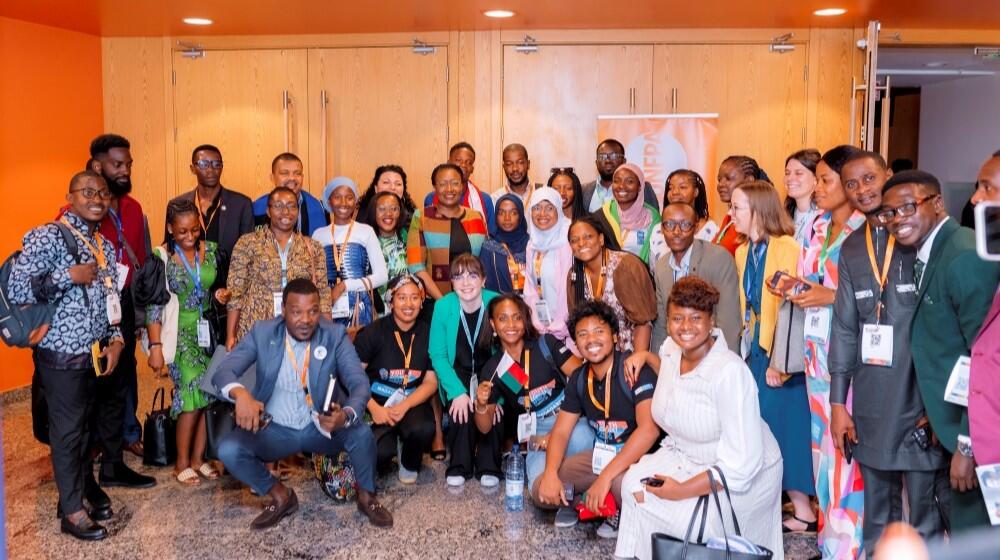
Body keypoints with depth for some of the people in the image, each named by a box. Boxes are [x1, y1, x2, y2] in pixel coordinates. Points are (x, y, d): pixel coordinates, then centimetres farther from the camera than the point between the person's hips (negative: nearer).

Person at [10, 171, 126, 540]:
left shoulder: (105, 246, 10)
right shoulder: (48, 236, -13)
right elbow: (16, 291, -19)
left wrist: (116, 339, 2)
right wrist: (70, 276, -22)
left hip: (94, 353, 7)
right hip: (61, 355, -6)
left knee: (84, 425, 18)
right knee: (67, 430, 4)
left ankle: (83, 485, 34)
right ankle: (72, 511, 17)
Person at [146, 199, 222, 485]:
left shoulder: (211, 250, 3)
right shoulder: (161, 257, -7)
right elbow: (154, 305, -8)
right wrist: (155, 346, -11)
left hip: (207, 332, 4)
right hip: (180, 335, -4)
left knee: (209, 394, 0)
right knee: (195, 390, -13)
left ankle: (198, 458, 15)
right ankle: (182, 463, 2)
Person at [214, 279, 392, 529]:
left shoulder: (335, 335, -11)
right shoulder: (262, 333, -9)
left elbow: (360, 382, -18)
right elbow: (223, 371, -15)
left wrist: (346, 415, -41)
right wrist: (240, 393, -40)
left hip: (321, 427, -1)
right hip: (275, 429, 1)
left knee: (362, 433, -29)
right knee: (228, 449, -25)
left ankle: (366, 496, 1)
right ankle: (281, 496, 2)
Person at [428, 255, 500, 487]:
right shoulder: (443, 306, -15)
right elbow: (437, 355, -11)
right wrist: (457, 392, -24)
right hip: (458, 373, 0)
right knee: (462, 407, -27)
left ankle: (488, 467, -7)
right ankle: (459, 466, -6)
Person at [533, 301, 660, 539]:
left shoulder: (634, 370, -20)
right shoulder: (579, 379, 1)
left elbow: (649, 430, -31)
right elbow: (560, 431, 4)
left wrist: (604, 477, -34)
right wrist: (550, 474, -17)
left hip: (640, 455, -6)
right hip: (602, 454, 7)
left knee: (622, 483, -40)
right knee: (541, 492, -6)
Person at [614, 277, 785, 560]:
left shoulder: (730, 371, -28)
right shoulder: (671, 349, -5)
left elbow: (742, 463, -29)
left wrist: (682, 490, -23)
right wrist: (647, 356, 6)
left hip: (741, 475, -7)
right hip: (684, 456, 7)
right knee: (635, 482, -12)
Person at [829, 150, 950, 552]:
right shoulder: (851, 249, 11)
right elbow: (844, 328, 10)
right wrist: (838, 402, 7)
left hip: (921, 399, -4)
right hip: (871, 405, 5)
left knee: (925, 518, 5)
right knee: (877, 516, 15)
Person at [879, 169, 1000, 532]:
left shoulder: (965, 257, -21)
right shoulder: (927, 255, 9)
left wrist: (968, 444, -20)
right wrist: (937, 415, 9)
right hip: (955, 424, 9)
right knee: (962, 533, 21)